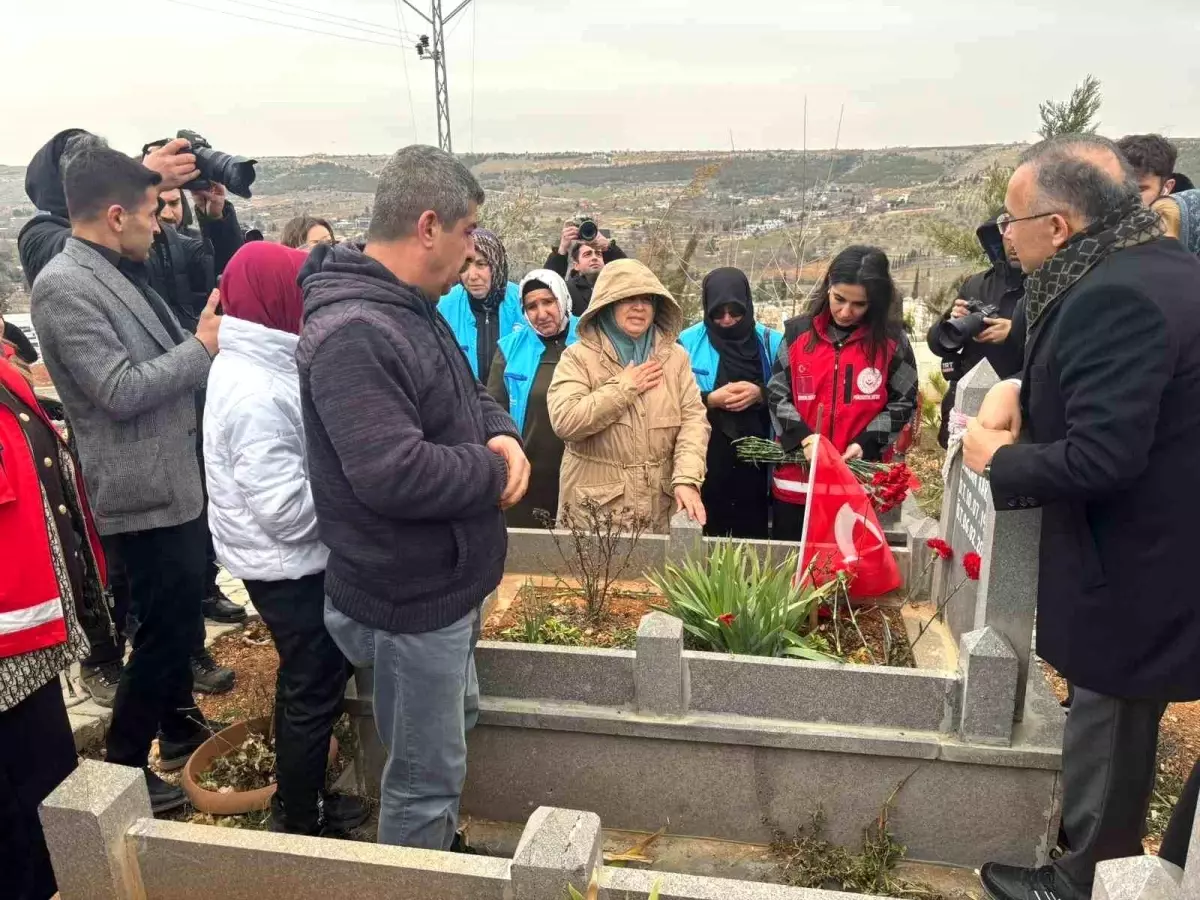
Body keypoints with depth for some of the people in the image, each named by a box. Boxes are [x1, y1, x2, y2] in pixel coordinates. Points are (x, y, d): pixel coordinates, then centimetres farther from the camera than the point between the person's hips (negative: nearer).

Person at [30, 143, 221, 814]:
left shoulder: (121, 274, 11)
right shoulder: (64, 287, -18)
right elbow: (122, 391, -23)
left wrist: (205, 341, 4)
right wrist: (203, 346, -16)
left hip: (178, 478, 9)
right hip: (145, 491, -9)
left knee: (182, 613, 21)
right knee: (162, 627, 2)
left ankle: (180, 726, 41)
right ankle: (124, 767, 20)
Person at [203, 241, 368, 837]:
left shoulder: (252, 365, 5)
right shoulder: (256, 394, -27)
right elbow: (287, 509, -28)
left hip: (289, 562, 10)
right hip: (290, 566, -10)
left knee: (306, 683, 23)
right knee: (315, 690, 7)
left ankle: (297, 799, 41)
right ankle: (299, 823, 26)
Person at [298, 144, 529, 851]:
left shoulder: (411, 308, 6)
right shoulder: (353, 335, -27)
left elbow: (466, 394, 17)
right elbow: (392, 474, -35)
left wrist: (502, 433, -6)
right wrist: (494, 472, -19)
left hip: (450, 580, 11)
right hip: (413, 598, -11)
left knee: (456, 722, 29)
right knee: (427, 776, 8)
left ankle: (445, 850, 53)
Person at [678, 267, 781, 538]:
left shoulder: (771, 342, 6)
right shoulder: (688, 342, 2)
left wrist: (761, 394, -14)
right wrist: (710, 399, -17)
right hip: (705, 462, -1)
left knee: (753, 536, 5)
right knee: (707, 537, 2)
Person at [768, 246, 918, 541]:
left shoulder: (892, 340, 1)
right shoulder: (797, 332, 3)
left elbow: (903, 402, 4)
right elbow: (776, 394, 3)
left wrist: (867, 444, -10)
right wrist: (803, 437, -13)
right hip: (797, 480, 1)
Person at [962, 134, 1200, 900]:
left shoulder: (1116, 296, -28)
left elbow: (1099, 458, -32)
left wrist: (1000, 460, -16)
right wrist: (1021, 388, 0)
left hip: (1132, 567, -10)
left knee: (1107, 729, 10)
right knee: (1112, 722, 25)